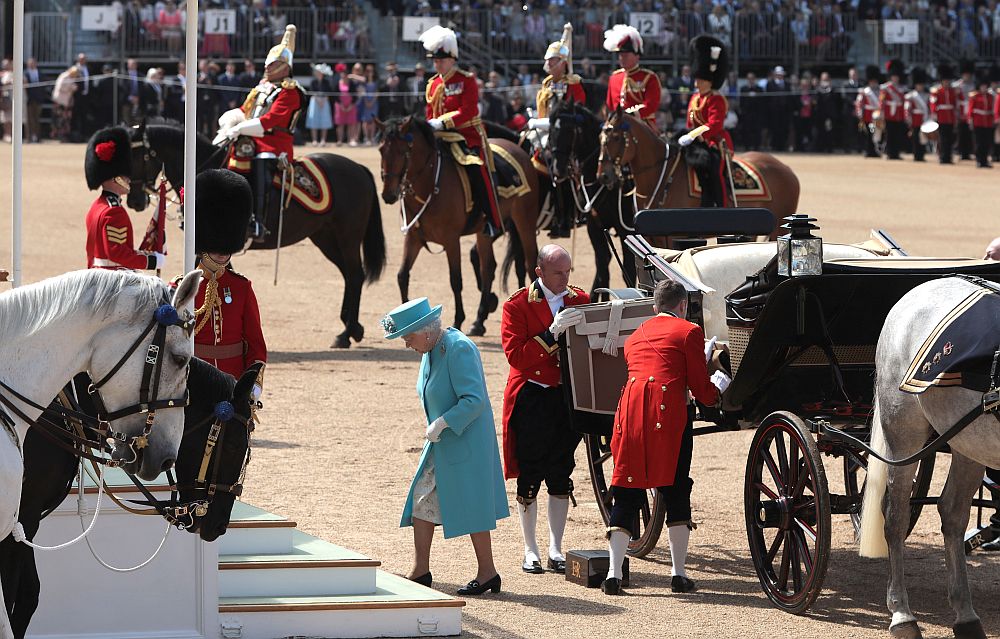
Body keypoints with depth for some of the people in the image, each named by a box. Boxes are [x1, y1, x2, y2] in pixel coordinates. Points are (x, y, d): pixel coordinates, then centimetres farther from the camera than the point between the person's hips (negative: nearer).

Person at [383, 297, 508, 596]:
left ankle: (487, 573, 9)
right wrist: (435, 427, 11)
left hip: (465, 443, -10)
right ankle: (420, 572, 14)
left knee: (471, 506, -2)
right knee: (422, 501, 8)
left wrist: (441, 424, -22)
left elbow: (474, 399, -26)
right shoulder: (431, 351, 9)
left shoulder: (459, 349, -20)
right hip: (441, 442, 10)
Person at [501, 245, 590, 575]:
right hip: (531, 398, -3)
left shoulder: (580, 300, 8)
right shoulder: (517, 306, -5)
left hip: (567, 398, 3)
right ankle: (531, 551, 8)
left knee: (561, 476, 5)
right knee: (529, 477, 0)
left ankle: (556, 549, 13)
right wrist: (552, 332, -24)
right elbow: (516, 356, -14)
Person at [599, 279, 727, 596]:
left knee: (626, 494, 6)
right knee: (676, 492, 5)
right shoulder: (688, 331, 7)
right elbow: (701, 389, 5)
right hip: (668, 412, -4)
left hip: (630, 406, 4)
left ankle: (614, 573, -2)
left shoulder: (636, 336, 24)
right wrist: (721, 380, 27)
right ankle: (679, 573, 5)